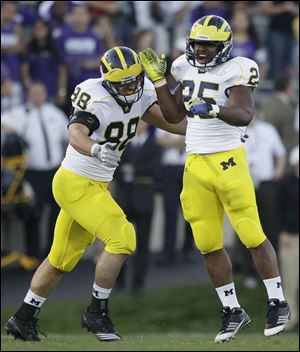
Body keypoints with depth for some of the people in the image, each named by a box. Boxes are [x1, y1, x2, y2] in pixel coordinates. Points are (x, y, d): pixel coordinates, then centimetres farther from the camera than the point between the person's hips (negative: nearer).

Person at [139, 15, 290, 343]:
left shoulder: (234, 72, -11)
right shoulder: (188, 69, 11)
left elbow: (243, 114, -25)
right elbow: (174, 115, 18)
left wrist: (214, 109, -41)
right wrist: (159, 80, 11)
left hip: (228, 161, -7)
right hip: (195, 164, 7)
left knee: (251, 235, -4)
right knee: (208, 244, 6)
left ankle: (277, 303, 9)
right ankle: (232, 311, 16)